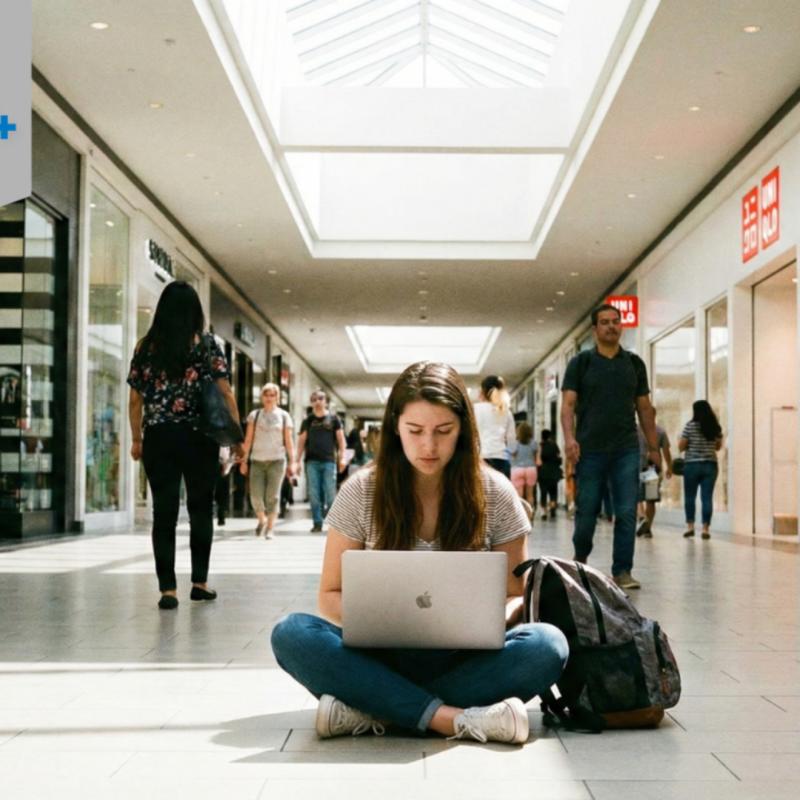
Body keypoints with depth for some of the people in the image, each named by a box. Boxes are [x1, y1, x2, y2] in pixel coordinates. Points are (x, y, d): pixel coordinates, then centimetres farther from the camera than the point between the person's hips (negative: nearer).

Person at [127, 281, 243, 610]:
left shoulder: (145, 347, 4)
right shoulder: (207, 345, -2)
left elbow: (135, 400, 6)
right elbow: (225, 392, -6)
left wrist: (136, 439, 16)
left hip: (158, 437, 1)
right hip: (198, 437, -1)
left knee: (164, 511, 3)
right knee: (200, 508, 12)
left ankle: (168, 588, -1)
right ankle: (199, 581, 18)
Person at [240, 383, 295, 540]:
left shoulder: (284, 416, 7)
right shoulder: (254, 415, 9)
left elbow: (288, 442, 7)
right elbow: (248, 440, 8)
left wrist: (292, 462, 1)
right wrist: (244, 460, 3)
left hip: (276, 460, -1)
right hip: (257, 460, 1)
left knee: (272, 496, -6)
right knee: (256, 496, -5)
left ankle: (270, 528, 3)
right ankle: (262, 519, 23)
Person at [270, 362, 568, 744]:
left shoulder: (494, 493, -1)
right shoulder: (362, 491, -1)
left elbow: (517, 595, 4)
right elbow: (331, 595, 3)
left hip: (462, 661, 0)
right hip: (383, 658, 0)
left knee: (547, 645, -30)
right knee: (291, 634, -27)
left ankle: (373, 710, -28)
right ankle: (451, 719, -32)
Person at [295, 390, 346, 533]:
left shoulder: (333, 418, 7)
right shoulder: (308, 420, 10)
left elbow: (341, 439, 7)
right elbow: (301, 441, 11)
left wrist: (342, 457, -3)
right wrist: (298, 460, 5)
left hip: (329, 461, -2)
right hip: (312, 461, 2)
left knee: (330, 493, -2)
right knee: (314, 494, 0)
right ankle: (317, 523, 6)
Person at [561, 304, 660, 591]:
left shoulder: (634, 363, 11)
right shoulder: (580, 363, 3)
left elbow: (644, 407, 14)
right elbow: (568, 404, -3)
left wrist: (653, 447, 11)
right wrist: (569, 437, -18)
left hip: (626, 450, 2)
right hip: (590, 450, -2)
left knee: (627, 513, -4)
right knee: (587, 511, 5)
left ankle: (622, 571, 3)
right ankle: (580, 558, 31)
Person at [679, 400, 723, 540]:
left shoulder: (690, 426, -8)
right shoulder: (716, 427, 4)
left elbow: (681, 446, -6)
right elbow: (718, 447, 15)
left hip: (692, 465, -3)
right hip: (710, 465, 3)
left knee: (690, 497, 8)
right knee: (707, 497, 2)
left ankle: (690, 526, 6)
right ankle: (706, 528, 0)